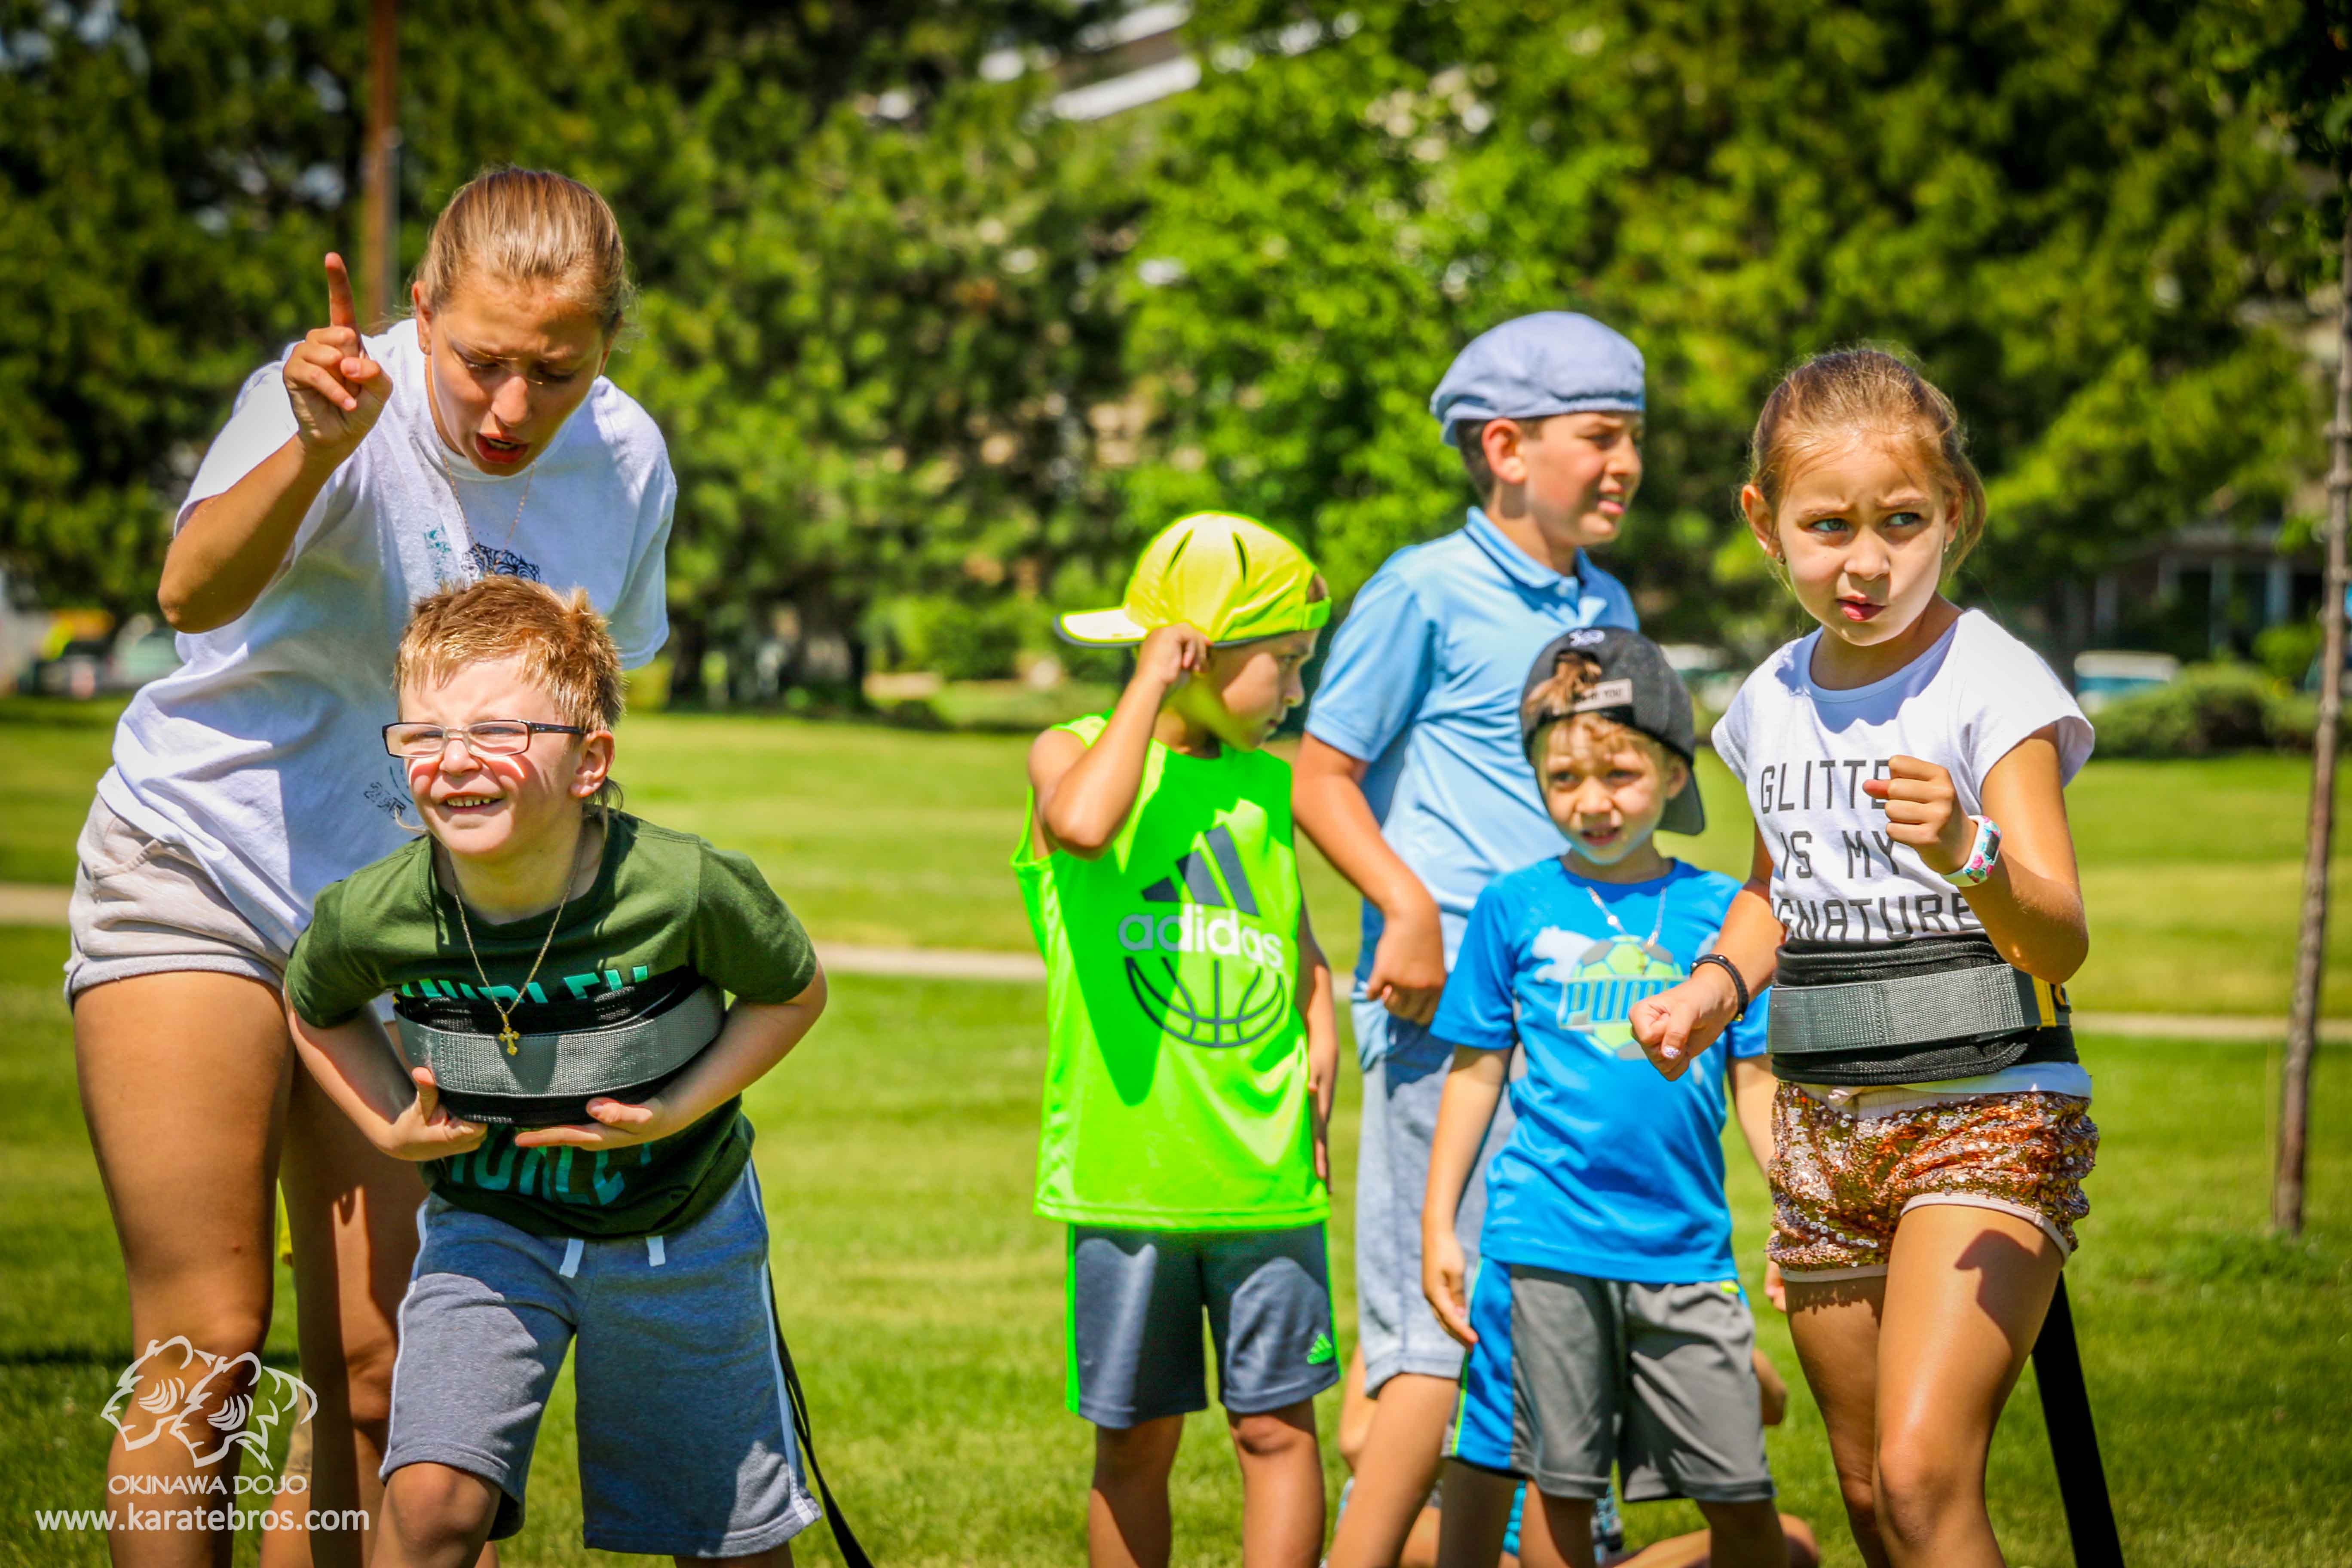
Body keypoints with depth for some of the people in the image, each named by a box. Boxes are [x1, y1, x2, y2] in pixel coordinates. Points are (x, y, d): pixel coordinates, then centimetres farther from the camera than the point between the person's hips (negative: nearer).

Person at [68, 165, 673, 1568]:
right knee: (207, 1349, -9)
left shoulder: (627, 467, -2)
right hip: (197, 873, -4)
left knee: (379, 1380, 0)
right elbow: (195, 592, -39)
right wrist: (315, 450, -56)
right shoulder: (352, 406, -19)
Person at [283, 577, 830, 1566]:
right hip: (489, 1224, 0)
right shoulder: (370, 918, -24)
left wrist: (677, 1111, -21)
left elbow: (793, 994, -10)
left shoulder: (683, 890, -30)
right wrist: (391, 1128, -11)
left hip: (678, 1227, 0)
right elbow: (315, 1009, 2)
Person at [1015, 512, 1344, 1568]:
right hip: (1125, 1166, -3)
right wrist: (1153, 685, -17)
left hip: (1265, 1174, 4)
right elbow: (1081, 825, -27)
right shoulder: (1072, 754, -2)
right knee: (1135, 1439, 6)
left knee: (1276, 1425, 1)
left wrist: (1321, 1025, 6)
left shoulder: (1267, 786, 13)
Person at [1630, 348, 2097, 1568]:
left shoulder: (1993, 685, -12)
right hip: (1824, 1131, 6)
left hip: (1988, 1115, -6)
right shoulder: (1774, 702, 8)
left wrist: (1969, 858, -42)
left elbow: (2062, 940, -22)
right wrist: (1710, 989, 8)